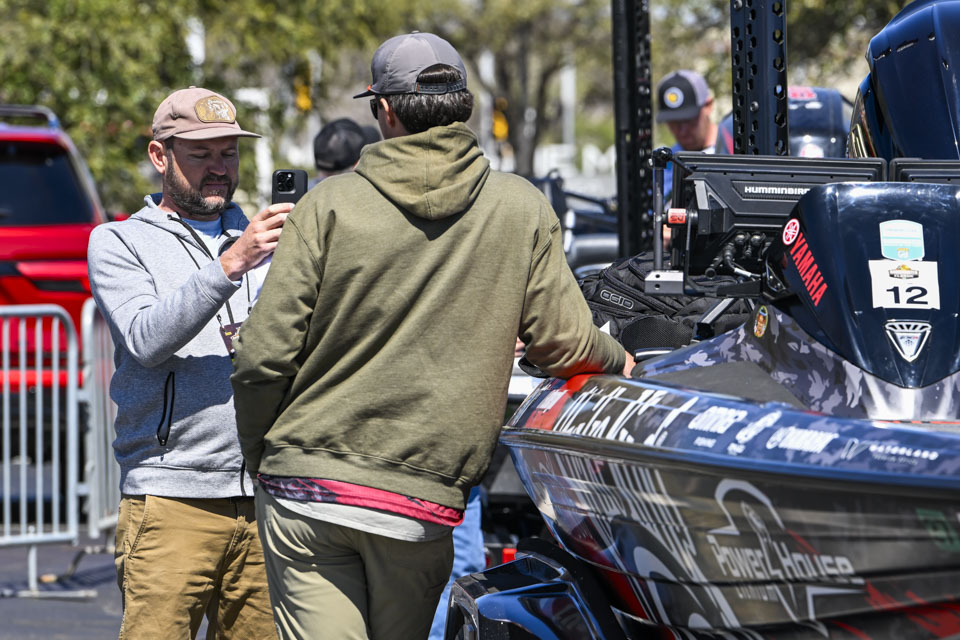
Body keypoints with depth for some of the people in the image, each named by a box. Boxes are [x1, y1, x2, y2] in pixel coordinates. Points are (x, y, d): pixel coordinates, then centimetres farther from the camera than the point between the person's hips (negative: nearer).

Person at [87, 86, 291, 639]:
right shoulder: (119, 242, 7)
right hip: (171, 495, -4)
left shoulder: (261, 239, 21)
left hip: (265, 492, 4)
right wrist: (231, 265, -20)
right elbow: (146, 340, -12)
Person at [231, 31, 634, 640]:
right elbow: (563, 342, 3)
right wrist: (618, 358, 26)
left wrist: (259, 453, 13)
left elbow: (264, 357, -4)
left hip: (308, 489, -1)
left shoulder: (329, 204, -2)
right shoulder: (521, 208, 2)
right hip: (425, 502, 1)